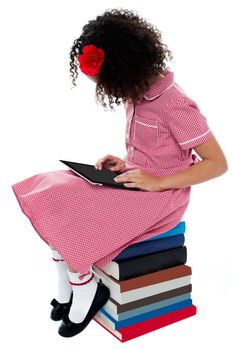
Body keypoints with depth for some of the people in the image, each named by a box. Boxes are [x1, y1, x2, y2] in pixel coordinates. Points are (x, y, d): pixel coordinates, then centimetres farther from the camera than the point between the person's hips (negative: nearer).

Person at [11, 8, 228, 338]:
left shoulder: (174, 105, -22)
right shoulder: (140, 94, 3)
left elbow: (218, 163, -18)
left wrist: (157, 183, -23)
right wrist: (123, 163, 0)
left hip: (161, 196, -8)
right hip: (132, 182, 8)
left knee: (68, 226, -19)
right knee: (53, 201, -5)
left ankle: (87, 291, 8)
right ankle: (66, 293, 7)